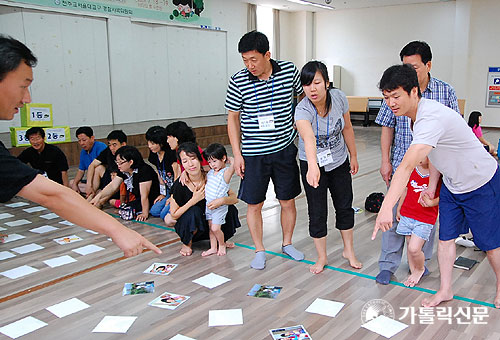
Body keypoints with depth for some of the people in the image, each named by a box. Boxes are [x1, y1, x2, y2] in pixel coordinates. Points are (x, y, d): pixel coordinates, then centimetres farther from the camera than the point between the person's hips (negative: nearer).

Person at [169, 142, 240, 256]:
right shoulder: (180, 185, -22)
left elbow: (234, 198, -12)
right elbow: (174, 214, -16)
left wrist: (222, 200, -35)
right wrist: (194, 200, -27)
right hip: (187, 227, -3)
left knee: (230, 209, -19)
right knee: (194, 211, -34)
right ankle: (187, 243, -4)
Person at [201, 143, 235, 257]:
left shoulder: (226, 172, -15)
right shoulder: (211, 171, 6)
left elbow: (234, 164, -36)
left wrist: (230, 159, -16)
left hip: (220, 205, -7)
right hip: (208, 204, 7)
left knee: (215, 228, -7)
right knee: (210, 227, 12)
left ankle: (222, 244, 19)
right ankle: (213, 248, 25)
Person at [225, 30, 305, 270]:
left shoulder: (289, 71, -5)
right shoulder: (238, 81, -8)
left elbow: (304, 96, 14)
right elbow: (233, 118, 0)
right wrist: (237, 154, -3)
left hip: (285, 149, 1)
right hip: (253, 154, -1)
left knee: (288, 202, 11)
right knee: (254, 204, 6)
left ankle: (287, 244, 33)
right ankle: (259, 250, 25)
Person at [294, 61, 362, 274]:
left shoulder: (339, 98, -17)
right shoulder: (302, 110, -30)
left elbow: (347, 128, 0)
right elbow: (308, 138, -51)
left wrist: (353, 156, 7)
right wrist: (313, 166, -67)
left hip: (339, 161, 4)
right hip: (312, 163, -3)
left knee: (345, 206, 12)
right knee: (317, 212, 0)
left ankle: (349, 251, 34)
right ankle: (322, 257, 22)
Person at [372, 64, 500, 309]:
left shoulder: (432, 118, -37)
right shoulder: (419, 113, -6)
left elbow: (407, 166, -47)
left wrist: (386, 208, -52)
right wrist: (431, 187, 8)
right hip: (451, 184, 8)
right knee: (445, 237, 10)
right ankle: (445, 290, 24)